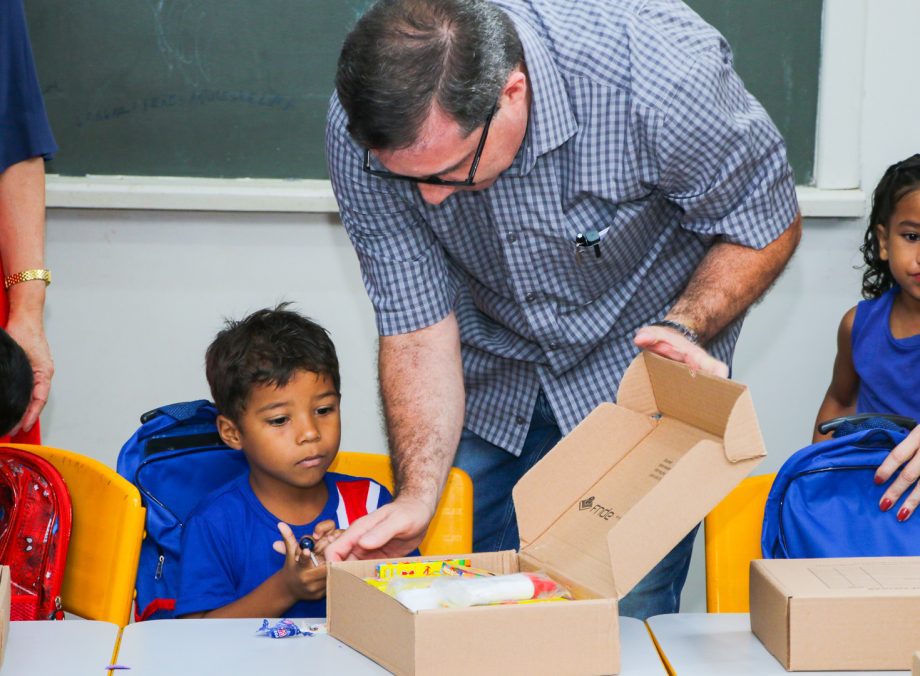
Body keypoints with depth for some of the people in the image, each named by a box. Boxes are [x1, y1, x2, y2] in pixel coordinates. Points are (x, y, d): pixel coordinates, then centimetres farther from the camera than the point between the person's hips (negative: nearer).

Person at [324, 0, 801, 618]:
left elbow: (768, 226, -17)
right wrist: (417, 496, -28)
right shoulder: (363, 132, -26)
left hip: (637, 361, -2)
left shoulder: (661, 74, -36)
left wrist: (682, 329, -32)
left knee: (626, 612, -6)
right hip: (490, 375, 3)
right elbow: (418, 323, -18)